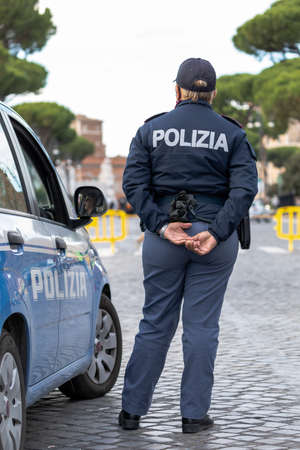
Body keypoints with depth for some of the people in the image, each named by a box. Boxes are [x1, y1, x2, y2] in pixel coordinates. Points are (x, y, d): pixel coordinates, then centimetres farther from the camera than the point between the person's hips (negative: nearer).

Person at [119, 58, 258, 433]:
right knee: (202, 325, 5)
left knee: (155, 323, 10)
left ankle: (132, 410, 13)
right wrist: (215, 233, -15)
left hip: (163, 239, 1)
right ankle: (194, 414, 8)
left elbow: (134, 184, -6)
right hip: (215, 240, -1)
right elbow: (245, 188, -9)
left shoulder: (151, 130, 4)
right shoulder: (232, 134, 3)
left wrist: (162, 226, -11)